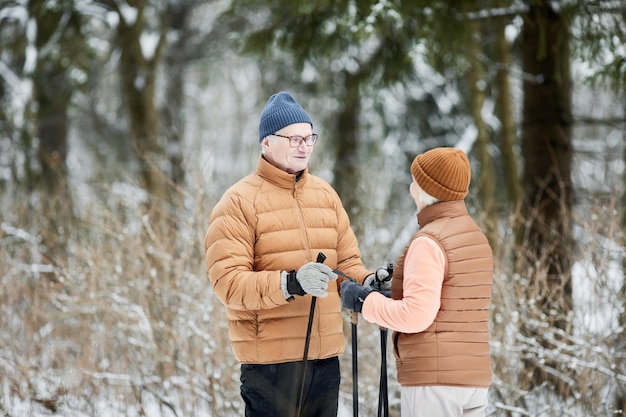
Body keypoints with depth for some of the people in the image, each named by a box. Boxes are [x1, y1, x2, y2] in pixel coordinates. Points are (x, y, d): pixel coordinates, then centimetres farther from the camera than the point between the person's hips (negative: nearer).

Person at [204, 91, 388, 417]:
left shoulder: (326, 195, 14)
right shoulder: (239, 202, -5)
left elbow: (347, 262, 18)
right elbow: (227, 281, -14)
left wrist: (367, 281, -5)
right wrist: (290, 283, -27)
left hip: (325, 356, 6)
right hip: (271, 361, -6)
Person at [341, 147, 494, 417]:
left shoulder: (429, 241, -13)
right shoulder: (477, 238, 14)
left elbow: (416, 315, -20)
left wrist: (365, 301, -8)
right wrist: (398, 282, 16)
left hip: (433, 379, -9)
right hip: (474, 377, 9)